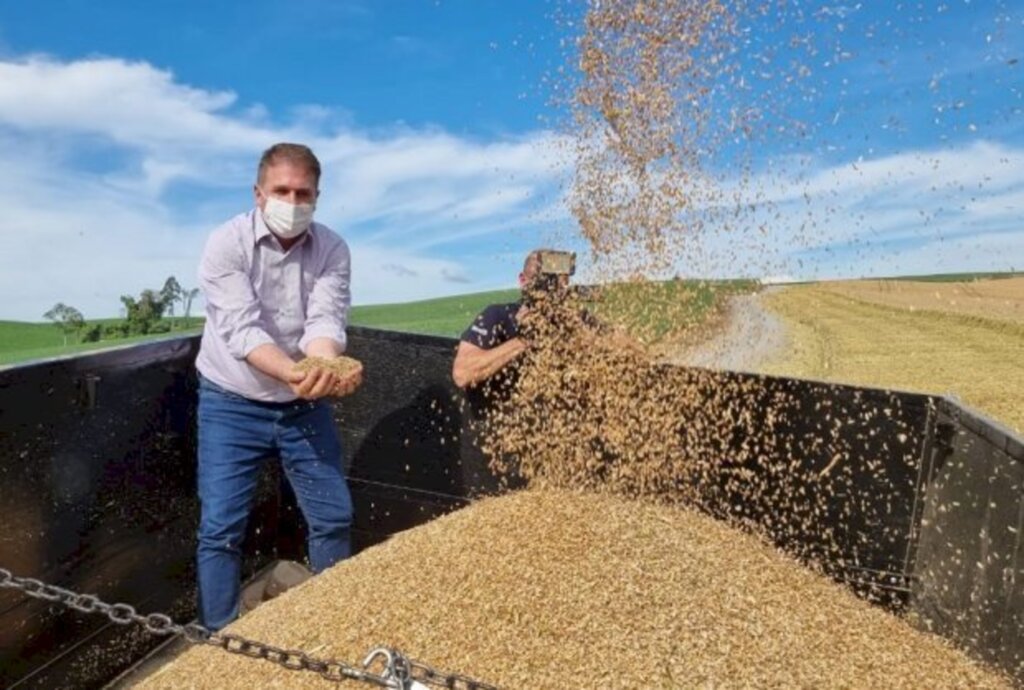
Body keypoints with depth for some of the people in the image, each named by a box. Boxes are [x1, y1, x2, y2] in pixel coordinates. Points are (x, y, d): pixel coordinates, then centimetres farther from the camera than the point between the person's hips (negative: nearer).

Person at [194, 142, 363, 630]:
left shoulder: (332, 250, -7)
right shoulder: (226, 244, -15)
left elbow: (325, 320, -20)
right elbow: (241, 329, -27)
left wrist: (327, 368, -42)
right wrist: (293, 373, -45)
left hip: (305, 406, 3)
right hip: (233, 405, -2)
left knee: (334, 516, 8)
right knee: (221, 529, -2)